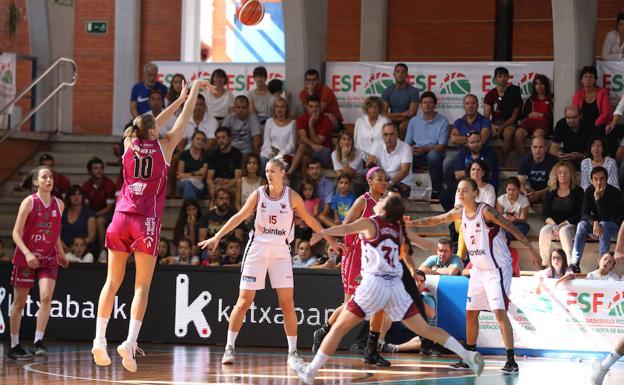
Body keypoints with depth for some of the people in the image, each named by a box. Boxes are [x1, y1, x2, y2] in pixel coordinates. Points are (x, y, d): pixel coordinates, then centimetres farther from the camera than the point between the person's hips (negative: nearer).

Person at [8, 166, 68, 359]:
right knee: (19, 302, 5)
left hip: (49, 258, 3)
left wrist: (61, 253, 17)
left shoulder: (59, 204, 5)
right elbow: (16, 233, -12)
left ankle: (38, 342, -14)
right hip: (25, 258, -3)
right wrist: (27, 253, -24)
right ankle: (14, 346, 15)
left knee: (46, 297, -16)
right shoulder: (29, 202, -9)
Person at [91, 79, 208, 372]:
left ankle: (99, 340, 0)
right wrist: (195, 90, 28)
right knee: (142, 285, -3)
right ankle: (130, 342, -17)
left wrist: (180, 99, 36)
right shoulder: (164, 146, 1)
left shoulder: (129, 144, 9)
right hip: (147, 220, -3)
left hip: (121, 217, 3)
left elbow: (149, 126, 26)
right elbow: (184, 120, 13)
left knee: (112, 281, 7)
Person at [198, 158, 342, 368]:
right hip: (257, 249, 0)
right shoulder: (258, 194, -1)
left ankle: (292, 352, 2)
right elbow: (240, 217, -2)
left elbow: (310, 220, 8)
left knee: (287, 303, -5)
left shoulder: (292, 197, -1)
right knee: (244, 301, -3)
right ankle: (229, 347, 6)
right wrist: (217, 237, -9)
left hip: (280, 252, 0)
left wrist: (330, 240, 11)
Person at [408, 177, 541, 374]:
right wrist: (409, 224, 13)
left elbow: (512, 228, -18)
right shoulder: (459, 213, 4)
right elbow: (435, 220, 16)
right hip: (478, 269, 8)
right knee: (470, 312, 12)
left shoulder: (486, 211, -18)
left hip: (497, 269, -8)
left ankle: (511, 361, -18)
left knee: (499, 311, -17)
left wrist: (531, 249, -23)